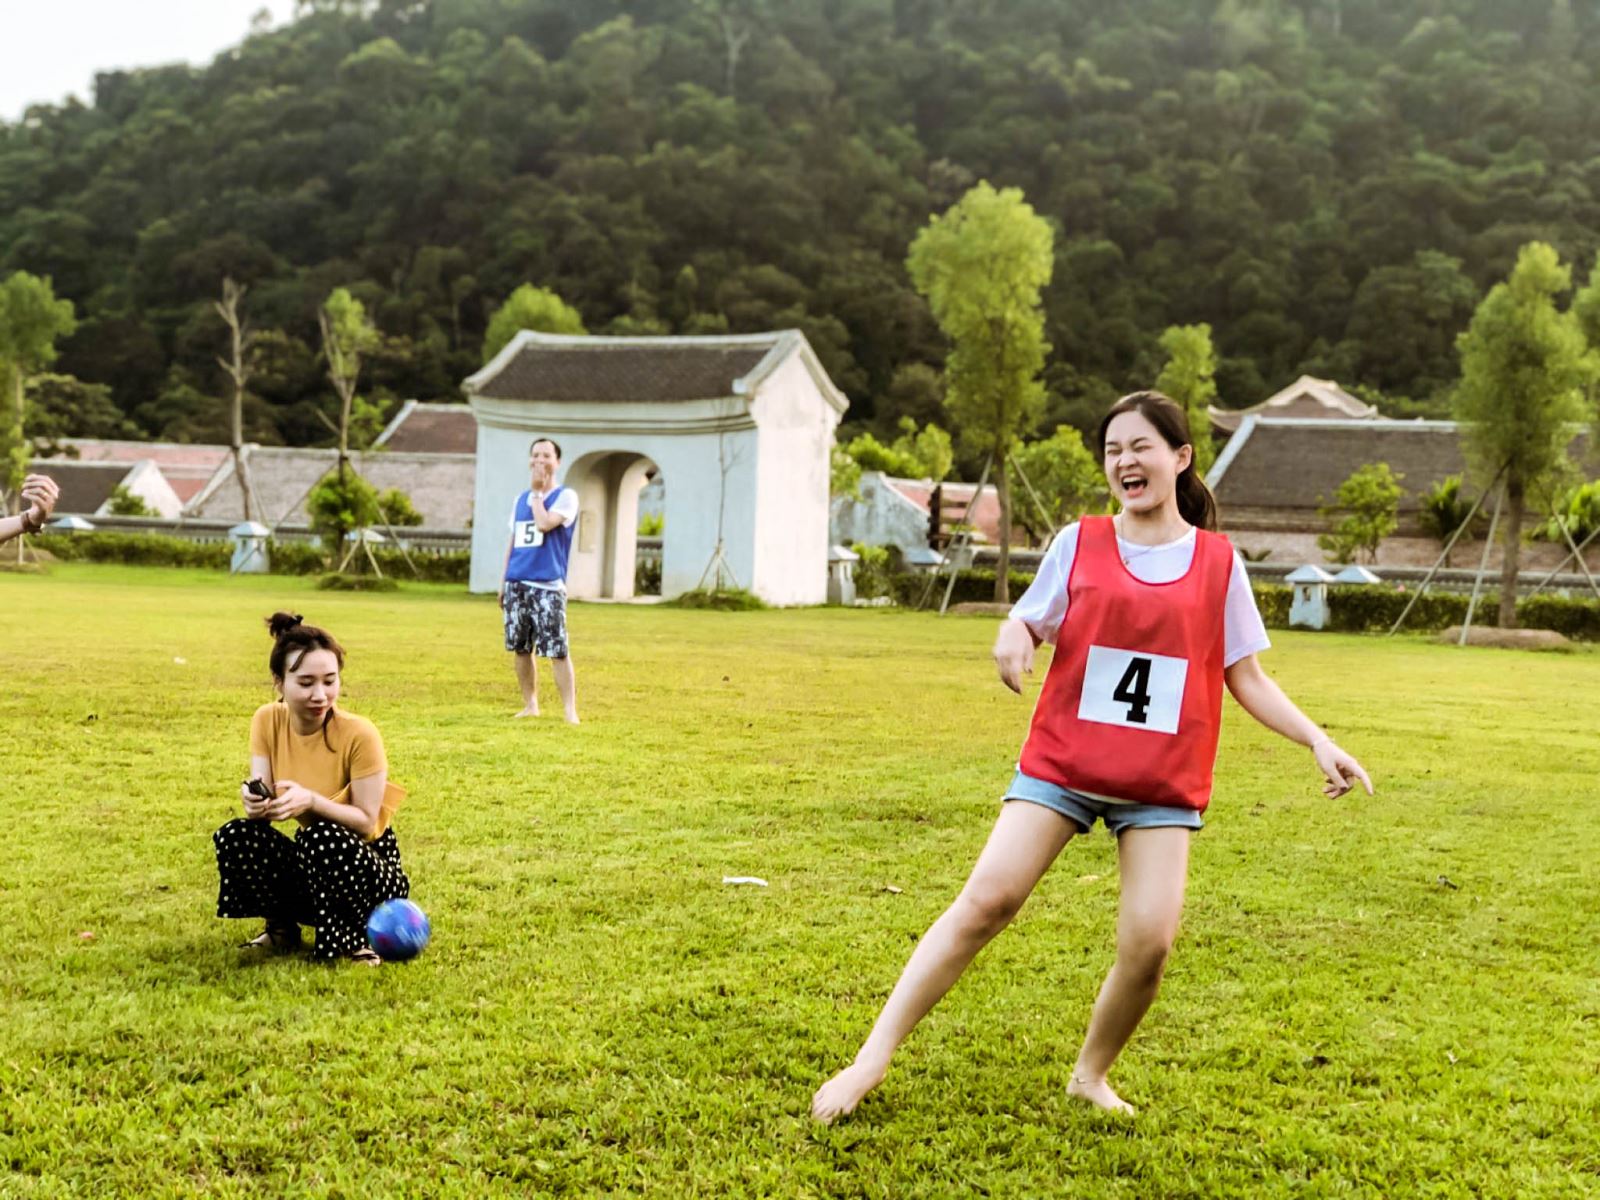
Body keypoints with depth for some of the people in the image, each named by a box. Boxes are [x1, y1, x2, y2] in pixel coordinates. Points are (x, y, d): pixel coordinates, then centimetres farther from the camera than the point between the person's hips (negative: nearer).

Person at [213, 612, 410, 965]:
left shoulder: (359, 734, -22)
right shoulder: (267, 722, -8)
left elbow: (367, 823, -19)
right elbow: (262, 794, -10)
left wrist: (311, 801, -36)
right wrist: (254, 801, -35)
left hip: (369, 864, -4)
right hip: (312, 860, 5)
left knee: (322, 839, -35)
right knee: (235, 837, -20)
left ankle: (355, 939, -9)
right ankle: (282, 928, 5)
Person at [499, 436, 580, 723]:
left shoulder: (566, 496, -1)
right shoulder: (520, 499, 18)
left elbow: (545, 523, -19)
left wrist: (537, 492, -5)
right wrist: (503, 580, 17)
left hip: (548, 586, -6)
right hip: (516, 584, 6)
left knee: (557, 650, -11)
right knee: (520, 649, 8)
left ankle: (570, 710, -7)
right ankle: (530, 705, 19)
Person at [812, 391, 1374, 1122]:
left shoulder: (1219, 563, 3)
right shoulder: (1079, 544, 3)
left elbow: (1246, 679, 8)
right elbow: (1029, 624, 7)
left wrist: (1318, 741, -3)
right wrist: (1012, 634, -17)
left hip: (1163, 785, 1)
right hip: (1062, 763, -1)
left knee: (1150, 941, -11)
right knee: (987, 901, -11)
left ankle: (1091, 1077, 15)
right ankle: (874, 1057, -5)